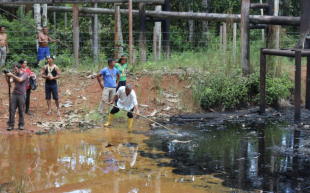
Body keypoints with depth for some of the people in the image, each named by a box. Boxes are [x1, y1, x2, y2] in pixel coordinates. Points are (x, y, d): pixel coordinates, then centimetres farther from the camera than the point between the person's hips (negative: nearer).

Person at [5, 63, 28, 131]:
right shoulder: (14, 75, 11)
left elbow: (20, 80, -22)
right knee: (12, 110, -1)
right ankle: (11, 124, 3)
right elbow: (9, 81, -4)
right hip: (14, 94, 4)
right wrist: (7, 77, -22)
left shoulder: (25, 74, -3)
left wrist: (11, 75, -25)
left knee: (21, 111, 2)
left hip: (21, 95, -4)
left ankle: (21, 125, 11)